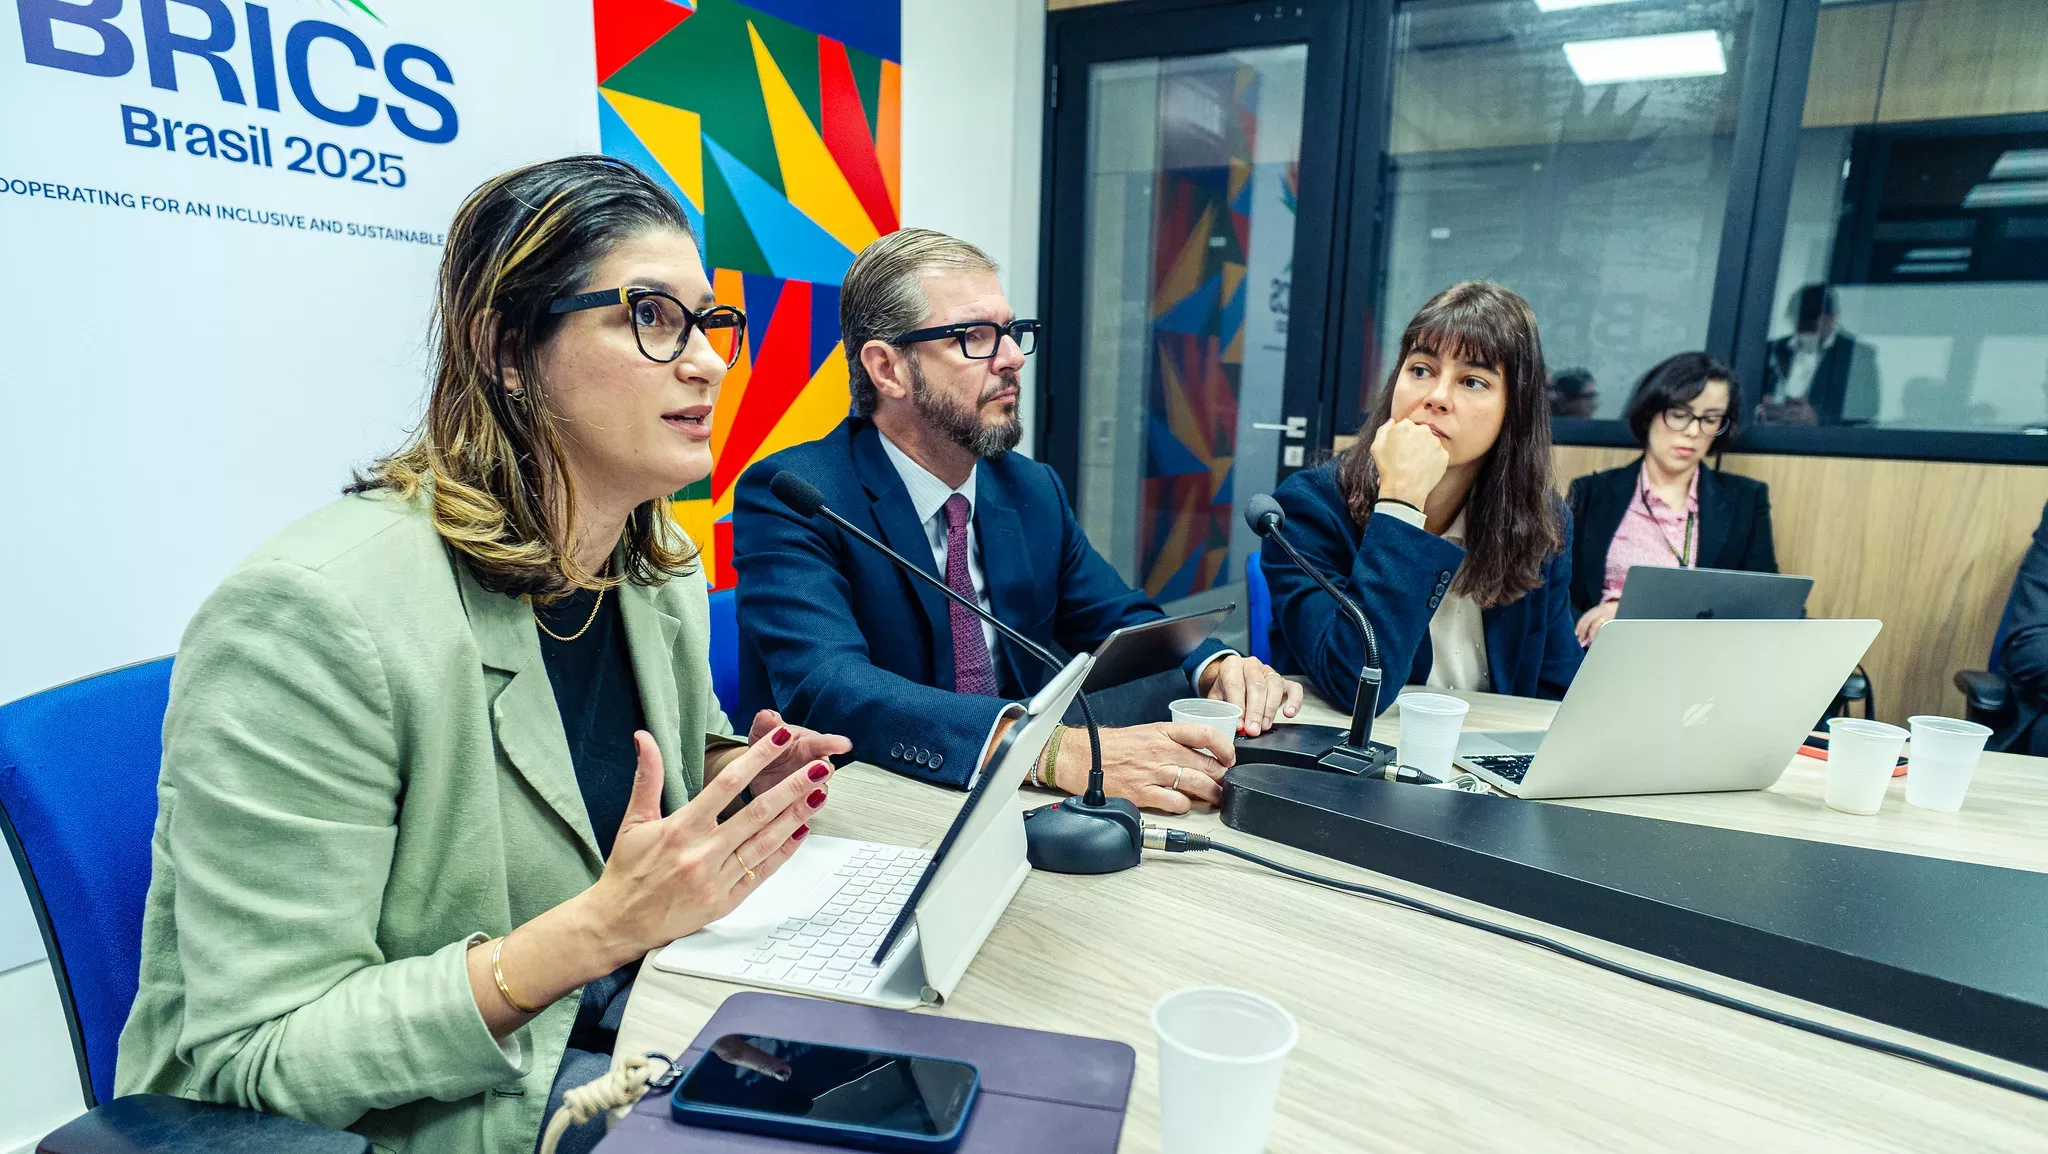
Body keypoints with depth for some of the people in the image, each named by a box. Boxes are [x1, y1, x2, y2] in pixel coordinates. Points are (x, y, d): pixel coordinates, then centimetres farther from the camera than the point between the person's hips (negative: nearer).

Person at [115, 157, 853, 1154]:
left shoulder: (662, 569, 0)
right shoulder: (311, 614, -23)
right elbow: (255, 1061, -21)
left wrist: (739, 785, -6)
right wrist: (601, 926, -30)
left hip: (621, 1029, 7)